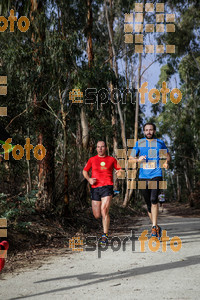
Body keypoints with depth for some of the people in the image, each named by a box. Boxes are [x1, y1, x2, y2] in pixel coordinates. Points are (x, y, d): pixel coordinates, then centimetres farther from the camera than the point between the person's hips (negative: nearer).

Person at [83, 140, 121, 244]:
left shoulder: (111, 159, 10)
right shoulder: (92, 159, 12)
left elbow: (118, 169, 17)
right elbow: (85, 171, 20)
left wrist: (119, 172, -7)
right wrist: (89, 179, 2)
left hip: (107, 187, -2)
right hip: (95, 188, 2)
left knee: (104, 210, -19)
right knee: (97, 216, 2)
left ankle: (105, 235, -12)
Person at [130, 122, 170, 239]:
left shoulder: (160, 143, 9)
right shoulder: (139, 143, 9)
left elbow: (168, 155, 22)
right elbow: (131, 158, 10)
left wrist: (166, 162, 0)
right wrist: (138, 160, -11)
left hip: (156, 175, -2)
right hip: (143, 177, 2)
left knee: (154, 200, -21)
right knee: (148, 203, 6)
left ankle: (154, 227, -17)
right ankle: (157, 227, 21)